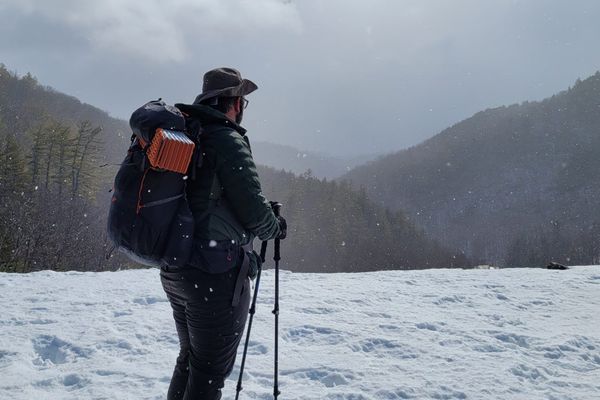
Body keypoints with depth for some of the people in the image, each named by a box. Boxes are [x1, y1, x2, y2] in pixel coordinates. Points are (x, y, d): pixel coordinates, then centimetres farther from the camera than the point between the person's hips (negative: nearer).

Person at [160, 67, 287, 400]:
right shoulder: (228, 141, -13)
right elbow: (253, 210, -15)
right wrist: (276, 228, 5)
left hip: (173, 269, 8)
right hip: (216, 275, -8)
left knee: (189, 359, 22)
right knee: (210, 370, 2)